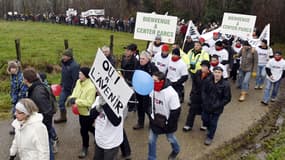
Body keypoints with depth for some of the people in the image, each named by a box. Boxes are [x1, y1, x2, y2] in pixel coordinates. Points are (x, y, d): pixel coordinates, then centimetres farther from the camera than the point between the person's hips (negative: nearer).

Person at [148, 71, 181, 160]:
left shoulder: (171, 93, -31)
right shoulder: (153, 89, -13)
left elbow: (175, 111, -22)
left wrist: (169, 125, -16)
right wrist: (151, 115, 8)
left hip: (166, 122, -4)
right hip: (155, 120, 4)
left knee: (170, 138, 21)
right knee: (151, 140, 9)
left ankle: (176, 150, 54)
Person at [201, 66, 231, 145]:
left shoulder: (225, 84, -20)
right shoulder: (208, 81, -12)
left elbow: (227, 98, -12)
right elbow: (203, 91, 3)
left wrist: (217, 105, -15)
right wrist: (205, 101, -6)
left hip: (217, 109, -3)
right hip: (206, 106, 3)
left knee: (213, 123, 10)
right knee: (205, 119, 21)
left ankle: (210, 137, 34)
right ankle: (209, 128, 55)